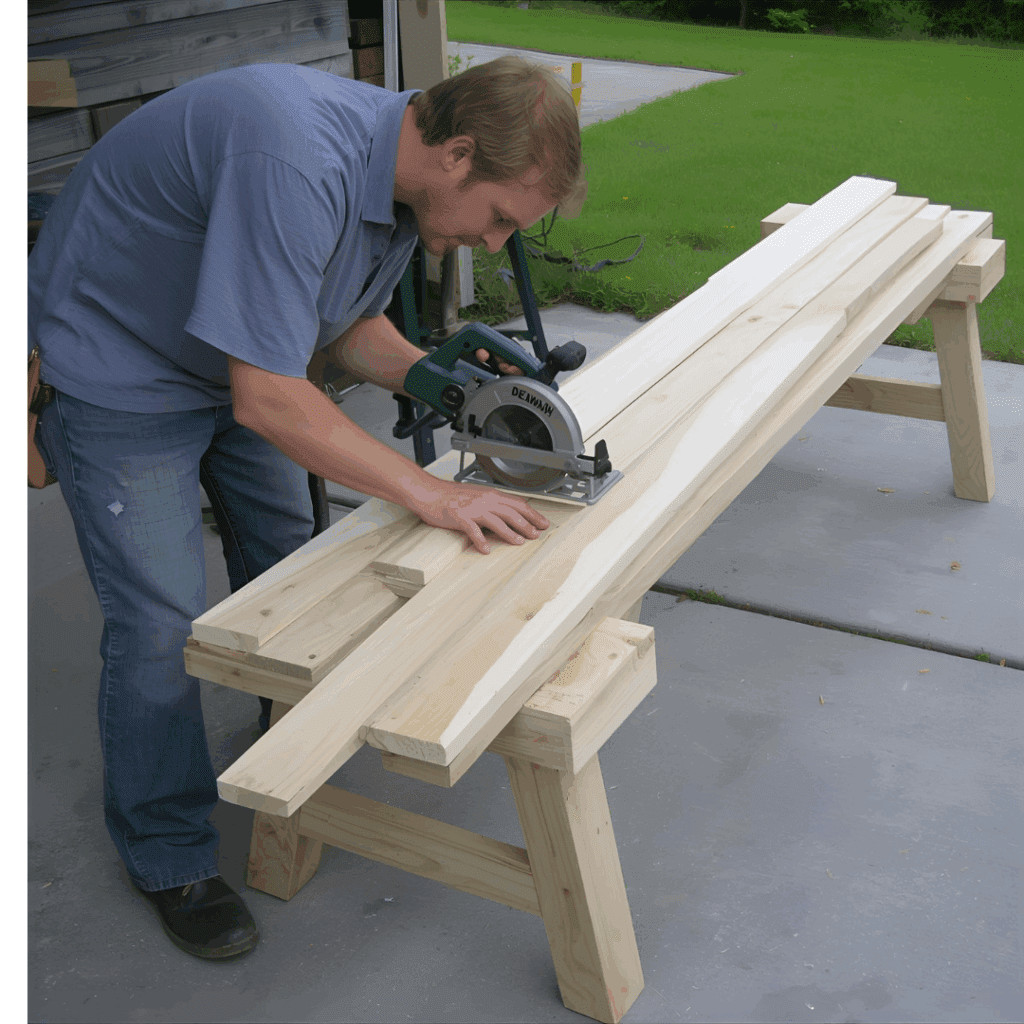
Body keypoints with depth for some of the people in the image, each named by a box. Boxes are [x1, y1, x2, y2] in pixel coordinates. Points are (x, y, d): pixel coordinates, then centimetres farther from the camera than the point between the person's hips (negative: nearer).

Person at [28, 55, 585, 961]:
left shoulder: (406, 175, -10)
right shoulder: (296, 166, -39)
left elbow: (351, 324, 5)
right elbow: (267, 397, -38)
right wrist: (429, 494, -32)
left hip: (237, 357, 8)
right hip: (115, 369, -8)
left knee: (287, 562, 16)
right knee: (162, 622, -5)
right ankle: (170, 858, 15)